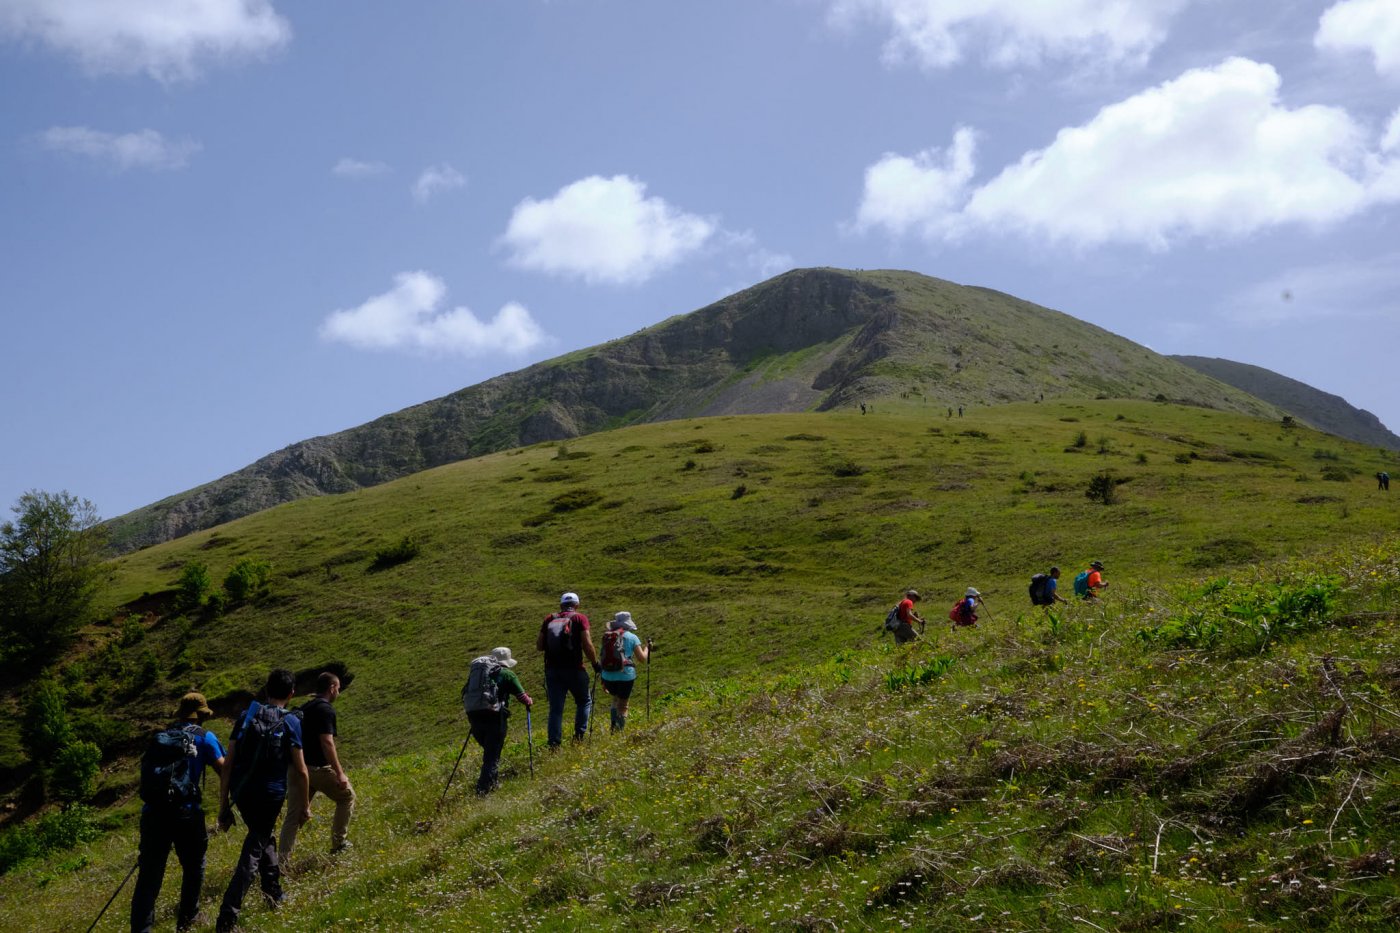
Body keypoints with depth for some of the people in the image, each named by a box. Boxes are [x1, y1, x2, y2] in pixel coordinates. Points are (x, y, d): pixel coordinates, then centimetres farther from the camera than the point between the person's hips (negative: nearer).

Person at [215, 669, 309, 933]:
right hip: (270, 795, -4)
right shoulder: (291, 723, -4)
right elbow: (300, 771, -6)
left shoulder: (246, 717, 6)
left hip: (241, 793, 4)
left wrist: (223, 805, 9)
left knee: (264, 838, 28)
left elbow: (227, 765, 3)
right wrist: (305, 806, 5)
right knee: (252, 852, 1)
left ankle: (274, 894, 36)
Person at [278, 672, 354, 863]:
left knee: (293, 816, 6)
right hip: (319, 768, -7)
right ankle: (338, 844, 20)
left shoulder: (303, 709, 15)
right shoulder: (326, 710, -12)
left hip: (298, 767, 7)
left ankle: (282, 861, -3)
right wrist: (339, 773, -21)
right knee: (347, 797, 17)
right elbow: (326, 743, -21)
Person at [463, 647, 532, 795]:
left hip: (473, 715, 5)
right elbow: (522, 696, 6)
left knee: (489, 751, 24)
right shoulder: (506, 674, 6)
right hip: (494, 716, -5)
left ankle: (494, 782, 29)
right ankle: (483, 789, -9)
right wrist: (529, 702, 28)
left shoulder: (476, 670, 21)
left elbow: (466, 694, 22)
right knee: (493, 755, 0)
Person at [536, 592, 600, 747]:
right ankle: (579, 734, 7)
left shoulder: (549, 619, 10)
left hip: (552, 669, 3)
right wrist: (595, 663, 2)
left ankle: (554, 743, 0)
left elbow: (539, 645, 8)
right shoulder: (579, 618, -1)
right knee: (584, 701, 18)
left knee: (555, 709, 7)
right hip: (573, 669, -3)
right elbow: (587, 644, -10)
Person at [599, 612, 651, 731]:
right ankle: (619, 730, 4)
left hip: (608, 677, 4)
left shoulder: (607, 637, 10)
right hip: (625, 676, -4)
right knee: (622, 706, 10)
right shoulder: (632, 637, 0)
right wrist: (647, 647, 19)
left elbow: (603, 659, 13)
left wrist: (603, 681, 20)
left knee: (616, 700, 27)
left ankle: (614, 727, 17)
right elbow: (643, 658, -1)